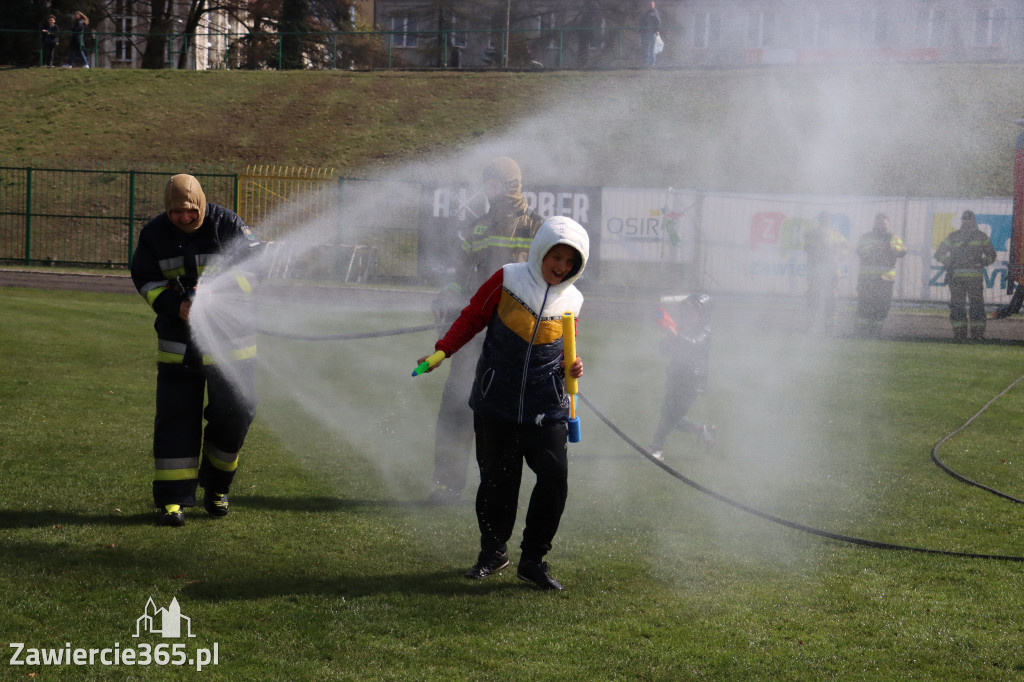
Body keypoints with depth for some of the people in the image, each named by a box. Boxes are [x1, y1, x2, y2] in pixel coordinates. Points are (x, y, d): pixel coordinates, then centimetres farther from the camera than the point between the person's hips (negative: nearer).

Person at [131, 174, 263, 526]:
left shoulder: (228, 226, -8)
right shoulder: (154, 234, 0)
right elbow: (145, 278, 3)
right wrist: (175, 306, -15)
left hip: (230, 336, -1)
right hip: (178, 338, 2)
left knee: (235, 411, -2)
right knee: (175, 417, -2)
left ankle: (216, 487, 22)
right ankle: (172, 500, 2)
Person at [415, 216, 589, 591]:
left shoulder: (571, 301, 8)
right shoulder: (506, 281, -2)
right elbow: (472, 318, 6)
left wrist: (571, 368, -2)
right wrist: (442, 351, -1)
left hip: (546, 409, 2)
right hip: (497, 403, -2)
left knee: (555, 477, -10)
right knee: (497, 479, 5)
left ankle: (533, 559, 4)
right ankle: (493, 551, 28)